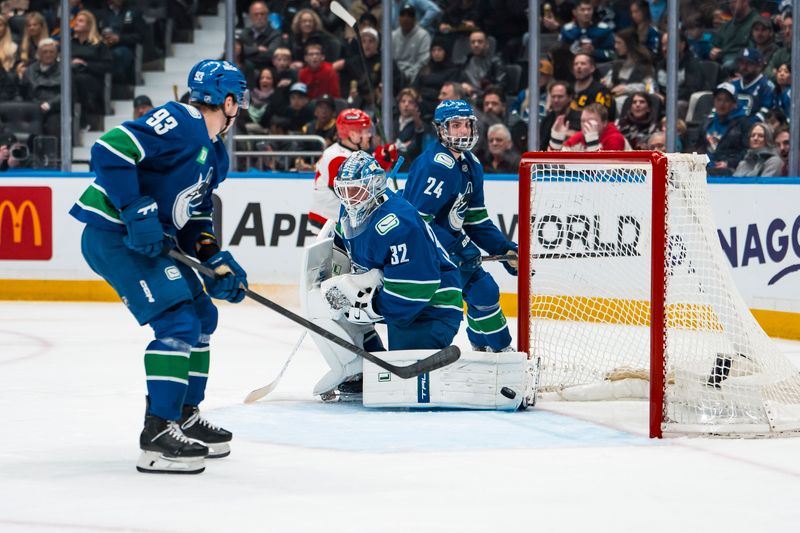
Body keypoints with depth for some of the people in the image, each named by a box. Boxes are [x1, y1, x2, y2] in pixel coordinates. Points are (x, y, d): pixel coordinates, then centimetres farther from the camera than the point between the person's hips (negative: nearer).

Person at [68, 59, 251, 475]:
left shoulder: (216, 154, 16)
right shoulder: (179, 122, -16)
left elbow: (195, 218, 22)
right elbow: (109, 149, -26)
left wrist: (216, 262, 7)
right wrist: (137, 211, -28)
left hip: (152, 239, 11)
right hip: (113, 236, -11)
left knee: (202, 316, 17)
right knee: (178, 324, -18)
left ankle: (185, 416, 29)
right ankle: (157, 434, -17)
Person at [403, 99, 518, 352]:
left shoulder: (471, 165, 7)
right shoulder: (435, 166, -24)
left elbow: (476, 217, 13)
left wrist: (504, 248, 4)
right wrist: (458, 247, -28)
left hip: (451, 242, 9)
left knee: (485, 290, 14)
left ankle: (499, 350, 31)